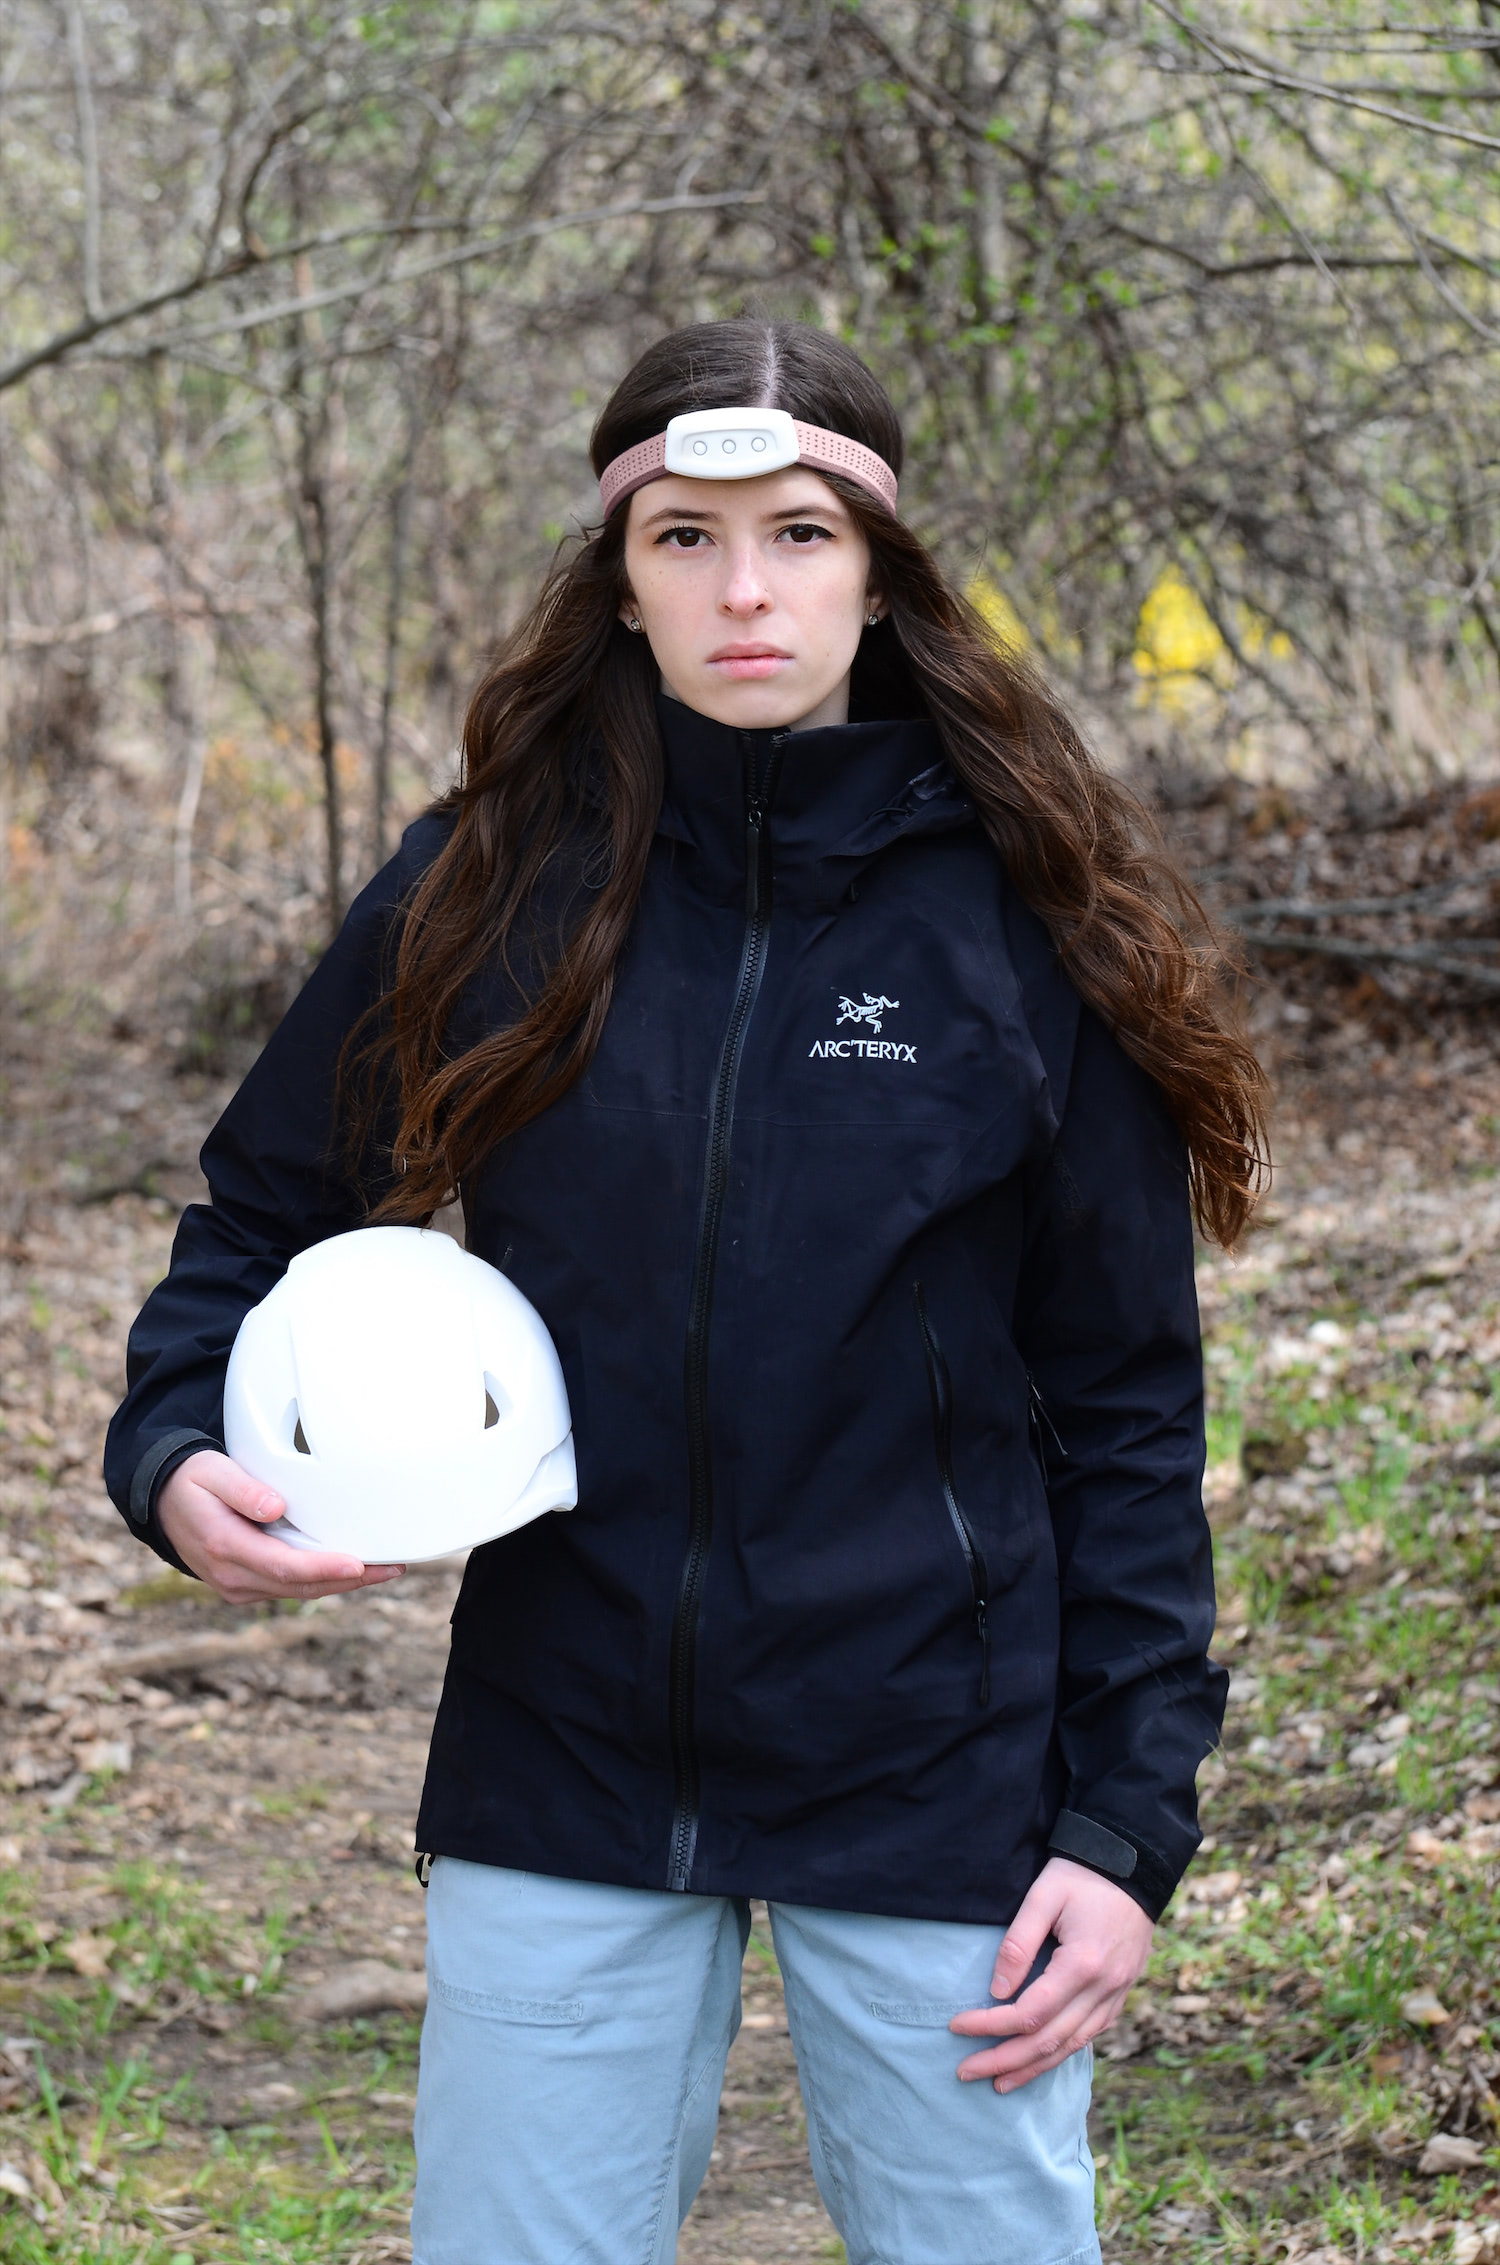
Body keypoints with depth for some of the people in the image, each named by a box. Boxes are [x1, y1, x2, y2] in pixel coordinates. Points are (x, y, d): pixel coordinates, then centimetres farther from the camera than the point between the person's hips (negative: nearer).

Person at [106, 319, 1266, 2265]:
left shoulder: (1025, 919, -5)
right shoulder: (493, 889, -1)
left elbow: (1124, 1408, -1)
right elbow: (268, 1212, 10)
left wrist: (1129, 1819, -5)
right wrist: (180, 1451, -9)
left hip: (936, 1791, -1)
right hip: (562, 1785, 2)